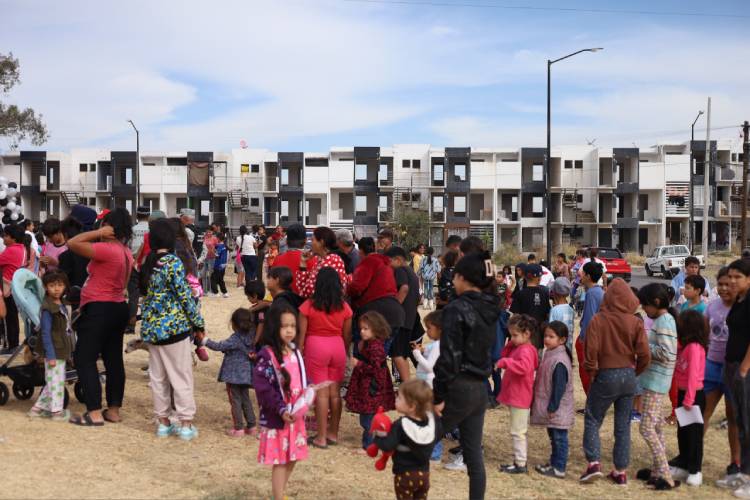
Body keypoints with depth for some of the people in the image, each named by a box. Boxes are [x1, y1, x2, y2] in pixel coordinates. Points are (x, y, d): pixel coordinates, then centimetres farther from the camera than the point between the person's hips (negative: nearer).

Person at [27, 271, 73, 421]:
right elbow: (46, 333, -19)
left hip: (61, 351, 9)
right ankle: (57, 411, 12)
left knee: (53, 381, 17)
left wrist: (68, 352, 16)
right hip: (54, 352, -9)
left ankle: (38, 407, 27)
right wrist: (50, 355, -21)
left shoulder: (61, 305, 11)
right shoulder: (48, 308, -16)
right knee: (56, 381, 1)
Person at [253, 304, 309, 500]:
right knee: (280, 460, 1)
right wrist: (281, 410, -24)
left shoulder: (295, 352, 7)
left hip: (297, 415, 8)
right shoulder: (267, 354, -17)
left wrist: (308, 394, -1)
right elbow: (262, 386, -21)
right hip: (277, 417, -7)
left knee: (292, 457, 17)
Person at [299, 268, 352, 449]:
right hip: (337, 347, 3)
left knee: (321, 393, 0)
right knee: (335, 391, 11)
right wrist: (346, 353, 19)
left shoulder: (308, 306, -7)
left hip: (316, 347, -3)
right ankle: (333, 433, 20)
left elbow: (302, 334, -6)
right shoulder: (344, 307, 0)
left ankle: (322, 437, 3)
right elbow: (347, 335, 6)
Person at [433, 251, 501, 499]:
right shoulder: (489, 309, 9)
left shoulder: (457, 308, -15)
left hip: (459, 388, -8)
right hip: (480, 388, 8)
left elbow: (449, 357, -18)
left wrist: (438, 395, -14)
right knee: (474, 455, 12)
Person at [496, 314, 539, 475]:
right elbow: (505, 356, 19)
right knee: (518, 431, 17)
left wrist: (505, 362, -35)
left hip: (520, 398, -11)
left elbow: (524, 367, -35)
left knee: (517, 431, -4)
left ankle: (520, 464, 1)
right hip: (514, 397, 11)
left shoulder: (525, 350, -19)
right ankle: (518, 460, 26)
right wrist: (510, 345, 6)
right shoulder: (518, 348, 13)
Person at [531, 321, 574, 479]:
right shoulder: (550, 355, 9)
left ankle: (559, 468, 6)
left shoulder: (560, 360, -22)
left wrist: (552, 407, -19)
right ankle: (554, 462, 30)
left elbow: (559, 387, -22)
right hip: (550, 407, 10)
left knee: (559, 438, -1)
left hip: (558, 410, -10)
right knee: (553, 436, 19)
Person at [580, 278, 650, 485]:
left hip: (605, 375, -3)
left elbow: (591, 349, -15)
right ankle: (620, 471, 16)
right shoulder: (635, 322, -5)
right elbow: (644, 354, -6)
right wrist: (635, 371, 11)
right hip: (629, 376, 3)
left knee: (592, 420, 12)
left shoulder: (598, 319, -11)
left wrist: (591, 371, 1)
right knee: (623, 426, 12)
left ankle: (594, 463, 0)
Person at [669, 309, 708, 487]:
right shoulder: (685, 346, 10)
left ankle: (695, 470, 10)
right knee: (682, 432, 16)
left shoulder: (695, 347, -19)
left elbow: (693, 374, -22)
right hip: (683, 393, 9)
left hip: (694, 395, -9)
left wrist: (688, 399, -22)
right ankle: (684, 465, 26)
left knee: (693, 433, 1)